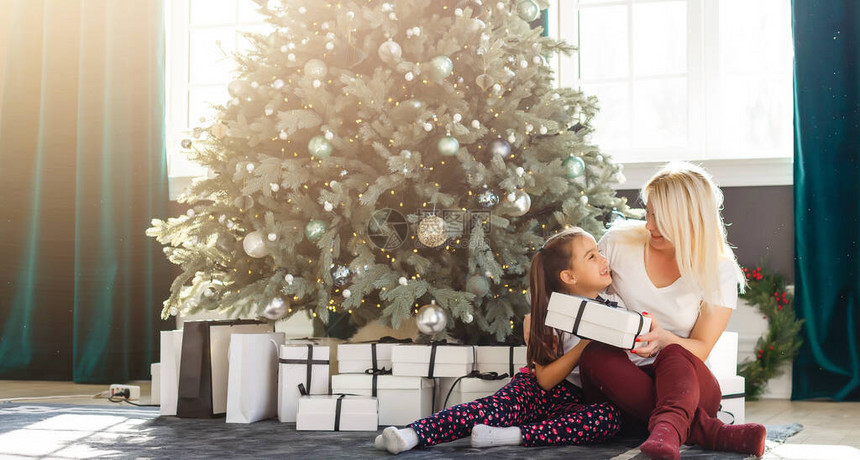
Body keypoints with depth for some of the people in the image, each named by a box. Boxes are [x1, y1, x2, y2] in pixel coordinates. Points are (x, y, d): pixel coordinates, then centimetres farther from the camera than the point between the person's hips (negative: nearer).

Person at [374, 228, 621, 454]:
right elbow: (545, 379, -13)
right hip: (538, 389, -2)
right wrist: (584, 345, -22)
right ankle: (412, 434, -48)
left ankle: (513, 435, -40)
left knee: (611, 417, -32)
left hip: (574, 401, 2)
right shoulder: (553, 313, -5)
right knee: (500, 405, -34)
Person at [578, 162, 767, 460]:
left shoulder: (720, 272, -4)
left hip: (682, 381, -2)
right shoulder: (619, 242, 0)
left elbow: (700, 349, -3)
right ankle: (707, 430, -43)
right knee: (594, 355, -32)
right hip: (619, 383, 2)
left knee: (673, 355, -35)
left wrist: (663, 339, -26)